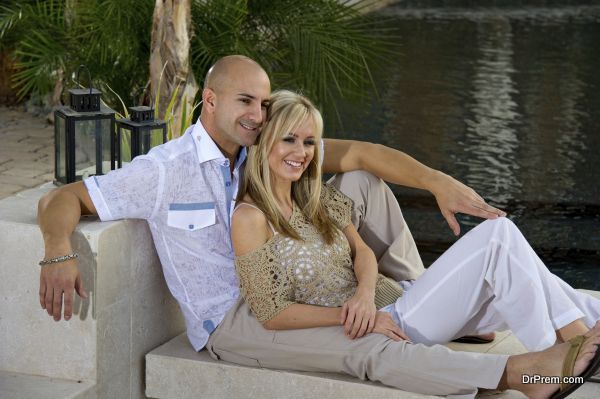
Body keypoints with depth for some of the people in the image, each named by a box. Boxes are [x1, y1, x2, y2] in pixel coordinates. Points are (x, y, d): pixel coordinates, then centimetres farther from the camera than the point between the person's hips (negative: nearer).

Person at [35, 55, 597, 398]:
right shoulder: (164, 171, -14)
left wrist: (438, 182, -17)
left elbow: (355, 153, -4)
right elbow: (61, 200, -14)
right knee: (364, 346, -30)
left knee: (361, 185, 0)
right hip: (231, 319, -7)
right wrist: (59, 253, -37)